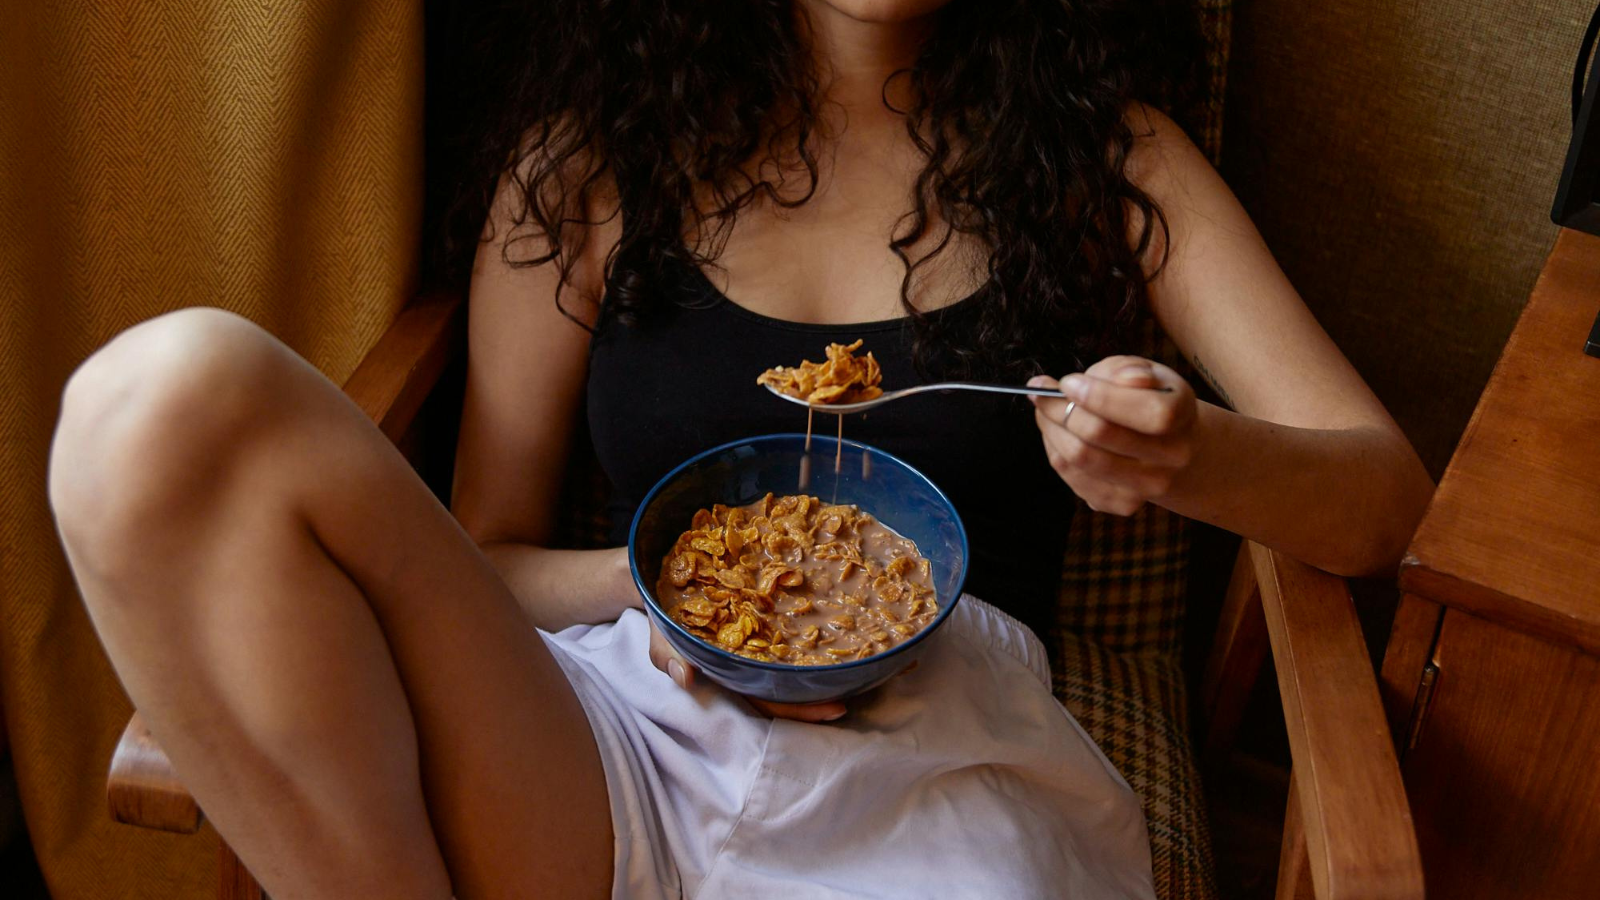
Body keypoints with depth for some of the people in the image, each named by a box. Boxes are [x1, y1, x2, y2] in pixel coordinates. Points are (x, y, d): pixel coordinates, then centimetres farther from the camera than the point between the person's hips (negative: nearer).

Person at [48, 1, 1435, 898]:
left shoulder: (1099, 155, 13)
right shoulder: (596, 146, 14)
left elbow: (1387, 501, 9)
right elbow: (484, 554, 15)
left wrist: (1191, 454, -14)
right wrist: (655, 589, -7)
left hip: (935, 777, -2)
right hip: (624, 726, 3)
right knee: (169, 401, -23)